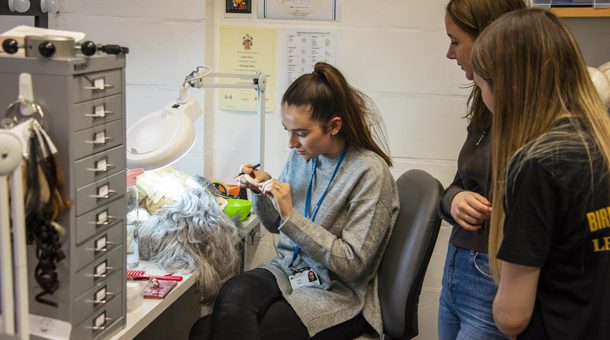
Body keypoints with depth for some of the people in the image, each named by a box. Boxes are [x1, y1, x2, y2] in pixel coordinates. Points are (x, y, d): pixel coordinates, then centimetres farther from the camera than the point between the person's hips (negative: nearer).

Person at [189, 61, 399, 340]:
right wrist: (262, 190, -4)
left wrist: (291, 216, -21)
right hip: (287, 270, 6)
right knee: (232, 296, -28)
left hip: (338, 294, -5)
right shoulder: (303, 154, 2)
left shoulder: (370, 173, -16)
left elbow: (352, 264, -16)